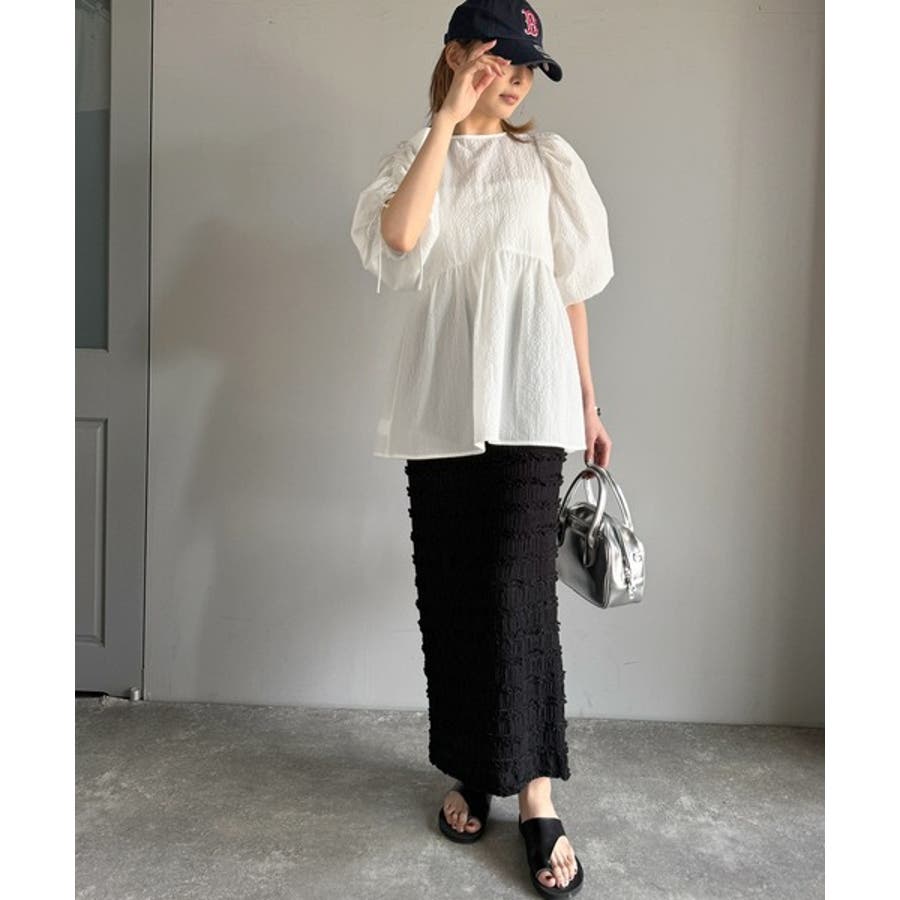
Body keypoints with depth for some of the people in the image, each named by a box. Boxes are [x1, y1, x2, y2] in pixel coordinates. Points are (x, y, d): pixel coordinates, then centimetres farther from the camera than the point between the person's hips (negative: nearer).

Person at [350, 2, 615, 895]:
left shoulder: (547, 159, 12)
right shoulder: (418, 153, 13)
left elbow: (570, 285, 10)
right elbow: (399, 235, -10)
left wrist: (588, 399, 7)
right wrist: (450, 117, -6)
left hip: (525, 400, -1)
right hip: (439, 402, 2)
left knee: (516, 585, -10)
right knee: (449, 588, 5)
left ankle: (535, 794, 1)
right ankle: (470, 771, 21)